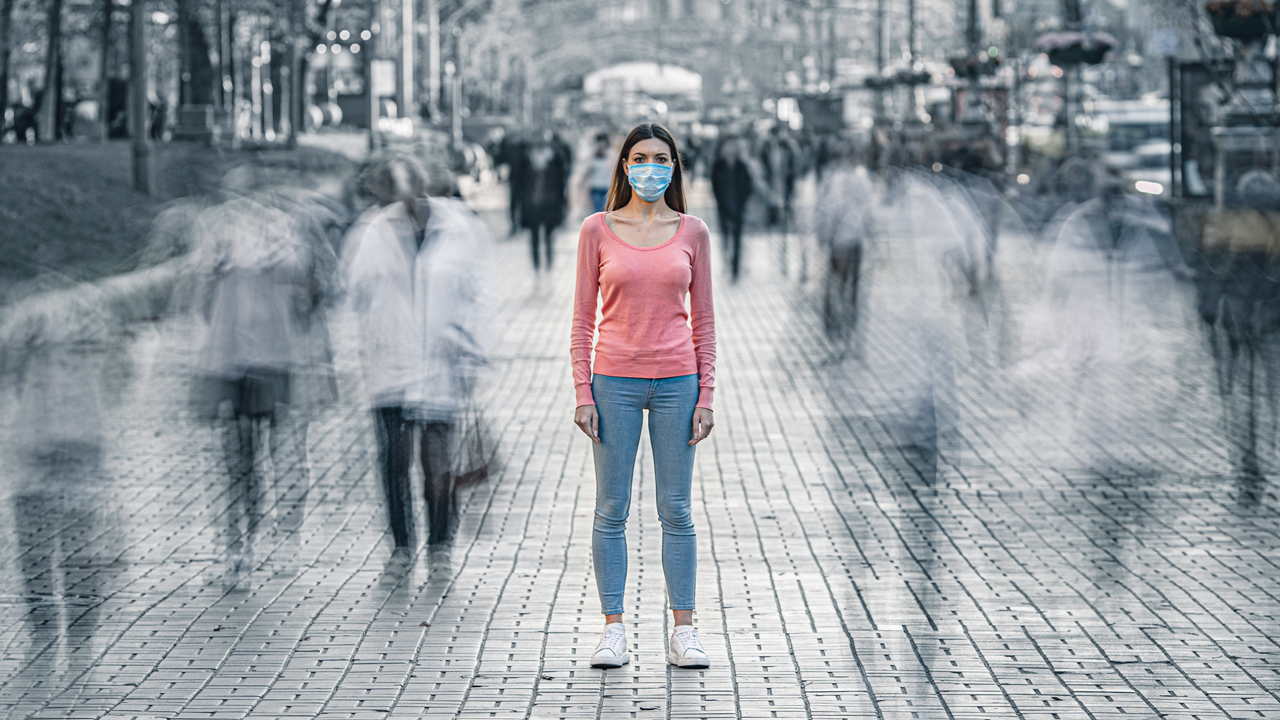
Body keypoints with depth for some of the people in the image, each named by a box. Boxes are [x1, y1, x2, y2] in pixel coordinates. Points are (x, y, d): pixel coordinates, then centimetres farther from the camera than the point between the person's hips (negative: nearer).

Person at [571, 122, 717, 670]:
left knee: (676, 511, 4)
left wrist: (706, 395, 1)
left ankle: (683, 632, 9)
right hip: (615, 383, 0)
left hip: (676, 383, 1)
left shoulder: (692, 232, 5)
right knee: (611, 510, 2)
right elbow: (583, 317, 3)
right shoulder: (598, 231, 2)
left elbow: (703, 319, 7)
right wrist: (583, 392, -4)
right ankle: (613, 631, 8)